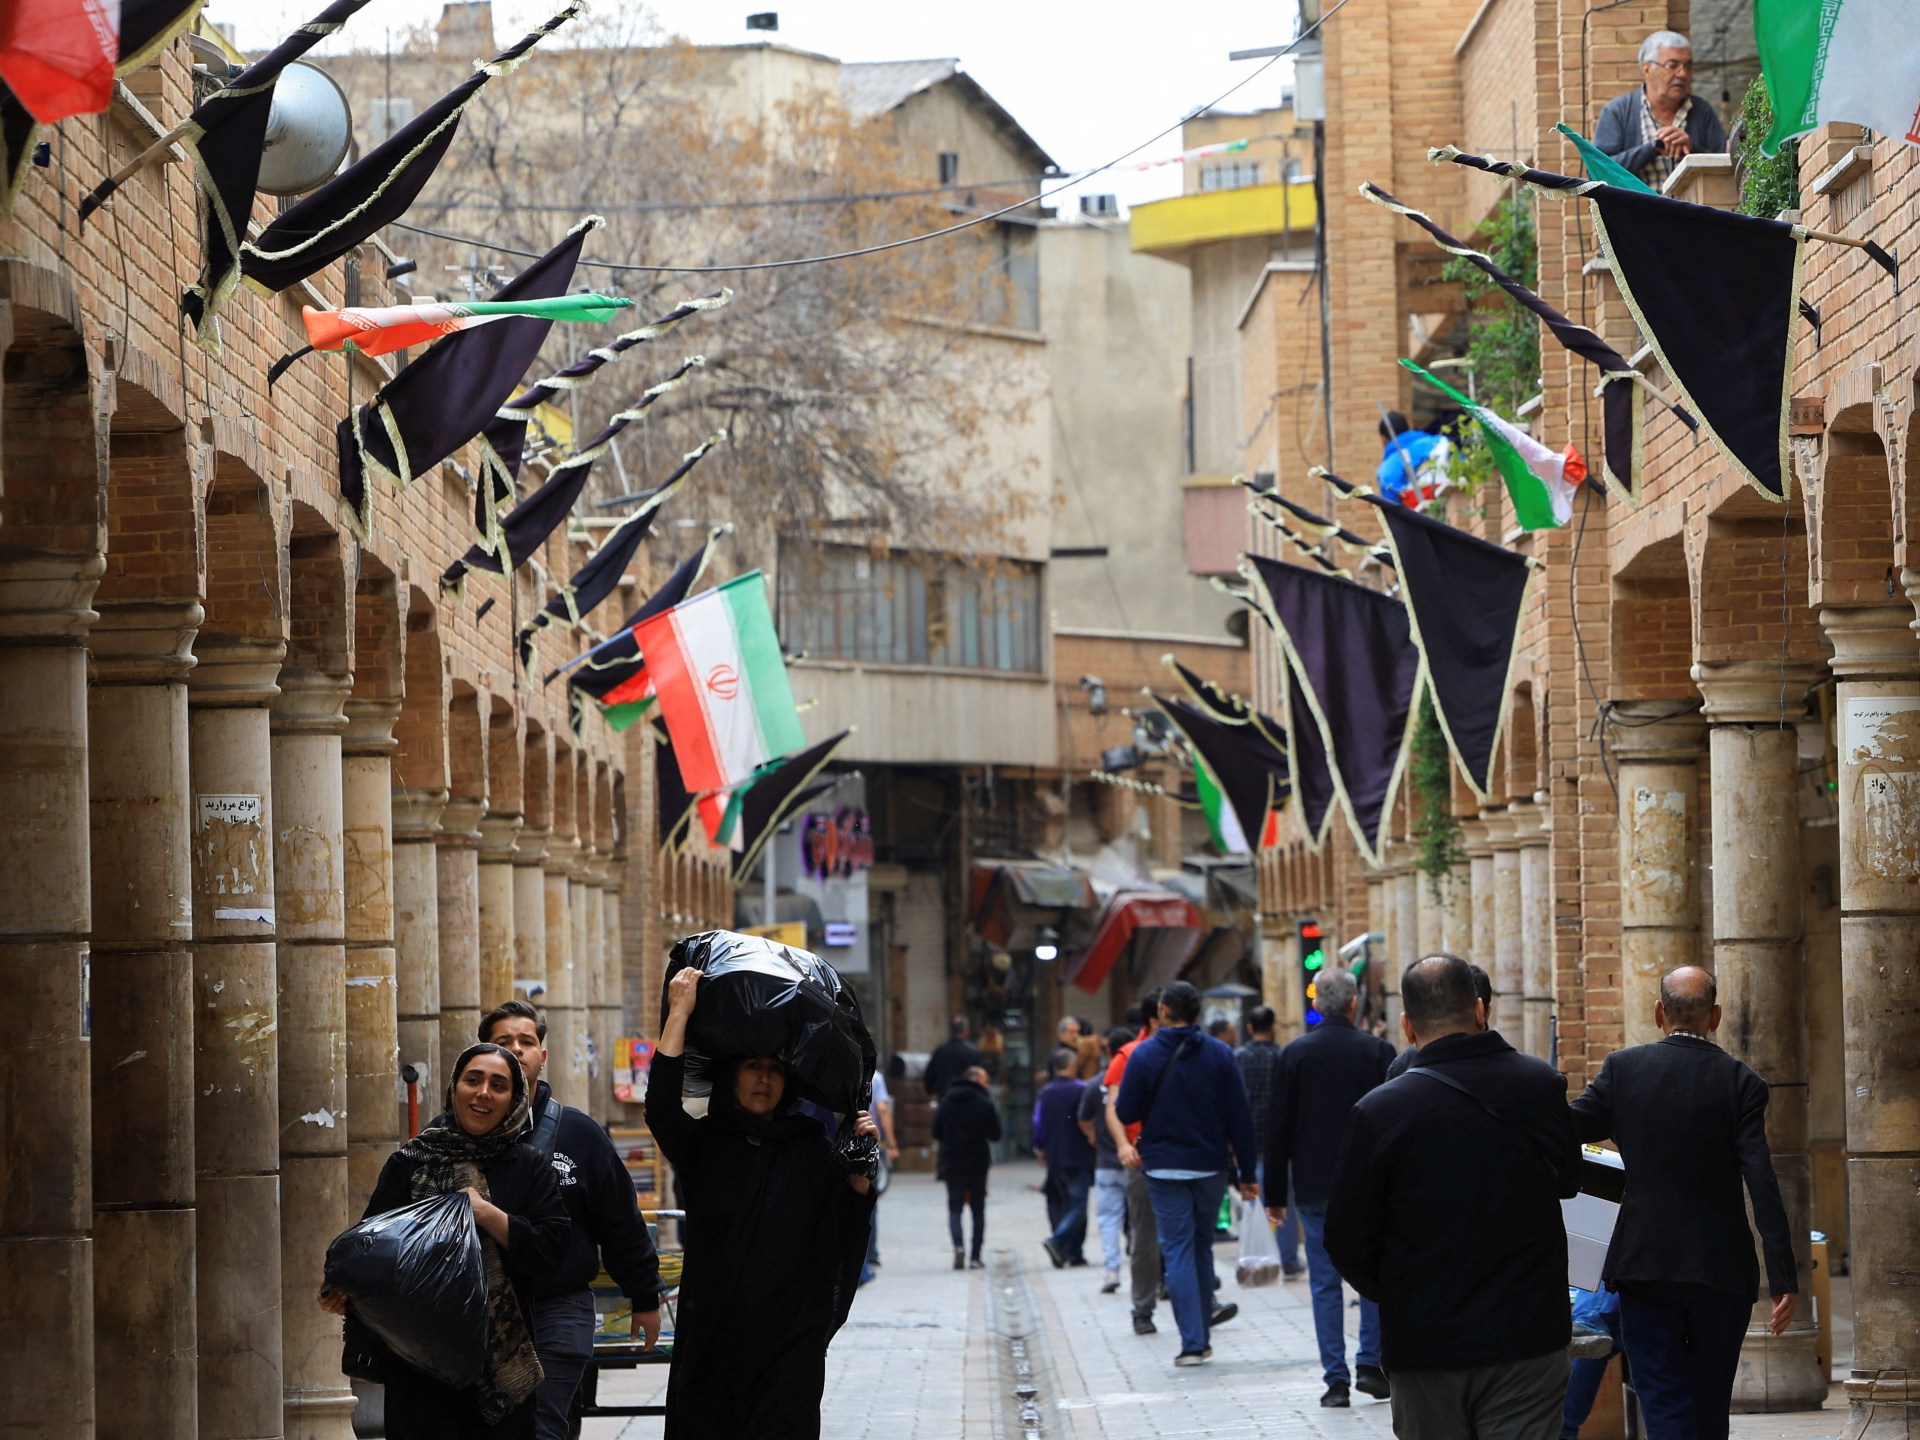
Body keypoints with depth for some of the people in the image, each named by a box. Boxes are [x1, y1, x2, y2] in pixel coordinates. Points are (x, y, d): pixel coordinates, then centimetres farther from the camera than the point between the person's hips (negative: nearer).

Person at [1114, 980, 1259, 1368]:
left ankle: (1192, 1342, -8)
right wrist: (1246, 1173, 3)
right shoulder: (1219, 1054, -1)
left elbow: (1126, 1113, -7)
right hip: (1210, 1166, 2)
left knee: (1178, 1250, -1)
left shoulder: (1145, 1056, -7)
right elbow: (1239, 1118, -2)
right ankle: (1203, 1322, 21)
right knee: (1202, 1244, 18)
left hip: (1165, 1169, -2)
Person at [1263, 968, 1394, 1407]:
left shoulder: (1294, 1054, -2)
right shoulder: (1378, 1051, -4)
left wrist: (1275, 1193, 6)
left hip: (1314, 1187, 0)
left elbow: (1278, 1128, 0)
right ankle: (1370, 1363, 6)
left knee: (1325, 1283, 4)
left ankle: (1336, 1379, 3)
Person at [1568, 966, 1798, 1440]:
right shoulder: (1741, 1083, -5)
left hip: (1645, 1264, 0)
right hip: (1721, 1269, 1)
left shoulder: (1623, 1068, -2)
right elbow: (1762, 1183, -11)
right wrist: (1784, 1277, -12)